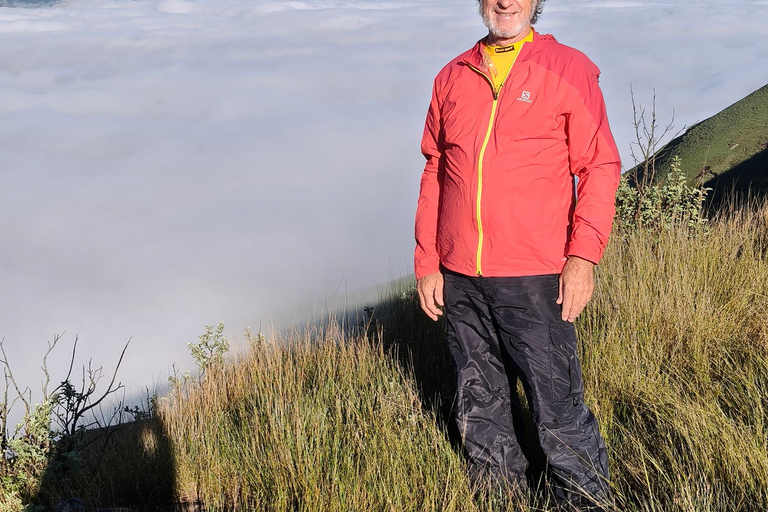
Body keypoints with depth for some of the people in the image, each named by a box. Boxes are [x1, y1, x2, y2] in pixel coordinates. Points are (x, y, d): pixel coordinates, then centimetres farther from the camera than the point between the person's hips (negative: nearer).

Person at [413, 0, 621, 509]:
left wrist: (583, 256, -12)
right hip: (460, 279, 4)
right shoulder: (452, 78, 11)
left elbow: (600, 166, -2)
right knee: (480, 409, 13)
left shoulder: (568, 70, 0)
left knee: (559, 411, -3)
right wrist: (427, 263, 11)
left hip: (535, 279, -4)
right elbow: (434, 173, 15)